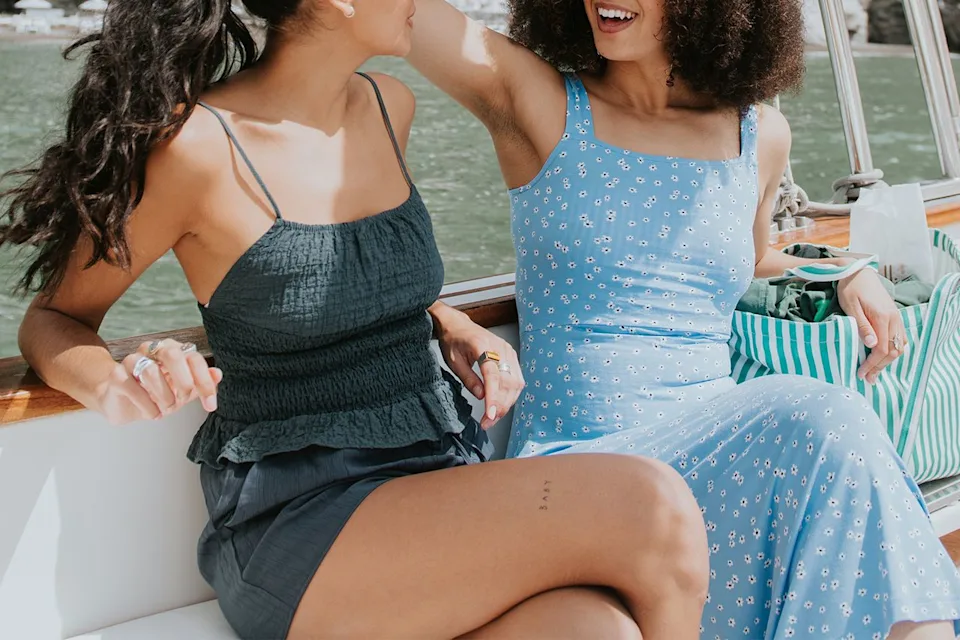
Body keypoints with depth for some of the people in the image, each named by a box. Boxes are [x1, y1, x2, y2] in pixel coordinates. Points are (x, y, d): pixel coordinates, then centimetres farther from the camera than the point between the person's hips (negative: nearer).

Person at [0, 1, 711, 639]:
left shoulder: (389, 107, 8)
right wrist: (116, 388, -21)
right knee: (653, 511, -25)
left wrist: (455, 326, 7)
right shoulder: (196, 144, -11)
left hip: (444, 470, 6)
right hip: (295, 525, -6)